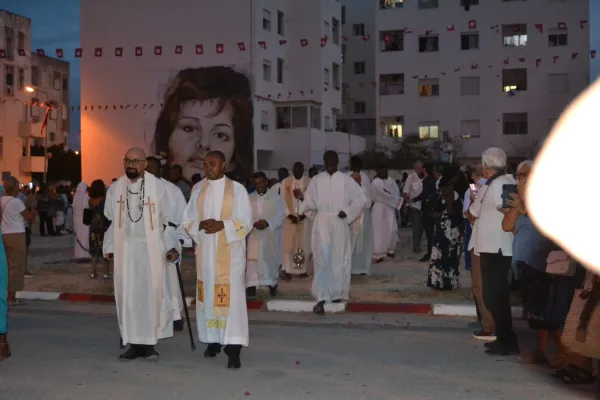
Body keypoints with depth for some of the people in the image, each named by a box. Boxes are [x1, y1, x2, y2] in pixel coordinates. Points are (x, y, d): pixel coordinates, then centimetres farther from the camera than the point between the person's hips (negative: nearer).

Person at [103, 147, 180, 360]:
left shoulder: (158, 186, -2)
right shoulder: (115, 188, 8)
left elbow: (169, 218, 0)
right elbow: (109, 220, 14)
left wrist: (171, 247, -6)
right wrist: (109, 247, 9)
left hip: (151, 248, -3)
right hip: (125, 249, 3)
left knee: (152, 294, -1)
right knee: (128, 296, 4)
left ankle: (149, 343, 8)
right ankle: (134, 343, 12)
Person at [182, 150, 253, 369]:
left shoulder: (237, 189, -3)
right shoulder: (198, 189, 8)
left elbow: (246, 221, -4)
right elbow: (187, 220, 9)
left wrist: (223, 225, -19)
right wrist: (201, 225, -13)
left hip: (229, 251, -4)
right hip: (205, 250, 4)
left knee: (231, 295, -9)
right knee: (208, 294, 8)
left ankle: (233, 347, -11)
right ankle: (213, 339, 20)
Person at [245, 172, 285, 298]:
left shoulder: (275, 197, -1)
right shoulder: (250, 198, 5)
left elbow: (281, 216, -6)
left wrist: (267, 223, -20)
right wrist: (254, 223, -19)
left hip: (271, 235, -1)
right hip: (255, 235, 1)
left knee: (271, 259, 8)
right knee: (253, 260, -8)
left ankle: (272, 285, 27)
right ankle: (251, 286, -9)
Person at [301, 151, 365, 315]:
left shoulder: (346, 180, 3)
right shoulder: (316, 180, 6)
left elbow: (360, 199, 5)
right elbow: (310, 202, 5)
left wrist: (347, 212, -6)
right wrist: (302, 198, -14)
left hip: (339, 223, 1)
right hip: (322, 222, 0)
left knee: (339, 259, 7)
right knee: (322, 259, -9)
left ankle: (337, 293, 24)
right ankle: (321, 298, -12)